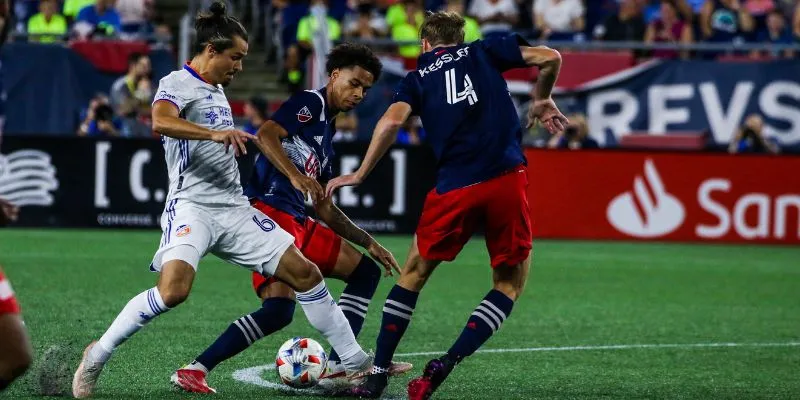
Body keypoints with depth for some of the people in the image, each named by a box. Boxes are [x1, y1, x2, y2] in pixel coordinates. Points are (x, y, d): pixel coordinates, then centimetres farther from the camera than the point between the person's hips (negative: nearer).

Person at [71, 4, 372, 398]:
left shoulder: (217, 90, 20)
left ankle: (356, 363, 12)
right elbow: (160, 121, -29)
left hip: (234, 209, 8)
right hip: (192, 206, -8)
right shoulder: (177, 84, -6)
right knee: (173, 290, -29)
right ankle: (97, 355, -11)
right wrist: (215, 133, -40)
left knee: (304, 273, 3)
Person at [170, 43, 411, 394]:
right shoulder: (310, 104, 2)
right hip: (269, 211, -9)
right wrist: (296, 176, -28)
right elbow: (266, 135, -17)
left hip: (297, 222, 9)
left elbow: (324, 209, 30)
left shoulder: (327, 135, 27)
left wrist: (369, 243, 28)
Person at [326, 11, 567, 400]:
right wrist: (542, 100, 26)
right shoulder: (484, 52, 18)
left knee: (414, 274, 19)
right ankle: (448, 362, -3)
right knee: (510, 282, 15)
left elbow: (392, 120, -4)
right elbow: (548, 58, 8)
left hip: (455, 187, 0)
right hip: (507, 178, 0)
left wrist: (360, 175, 4)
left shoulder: (416, 78, 16)